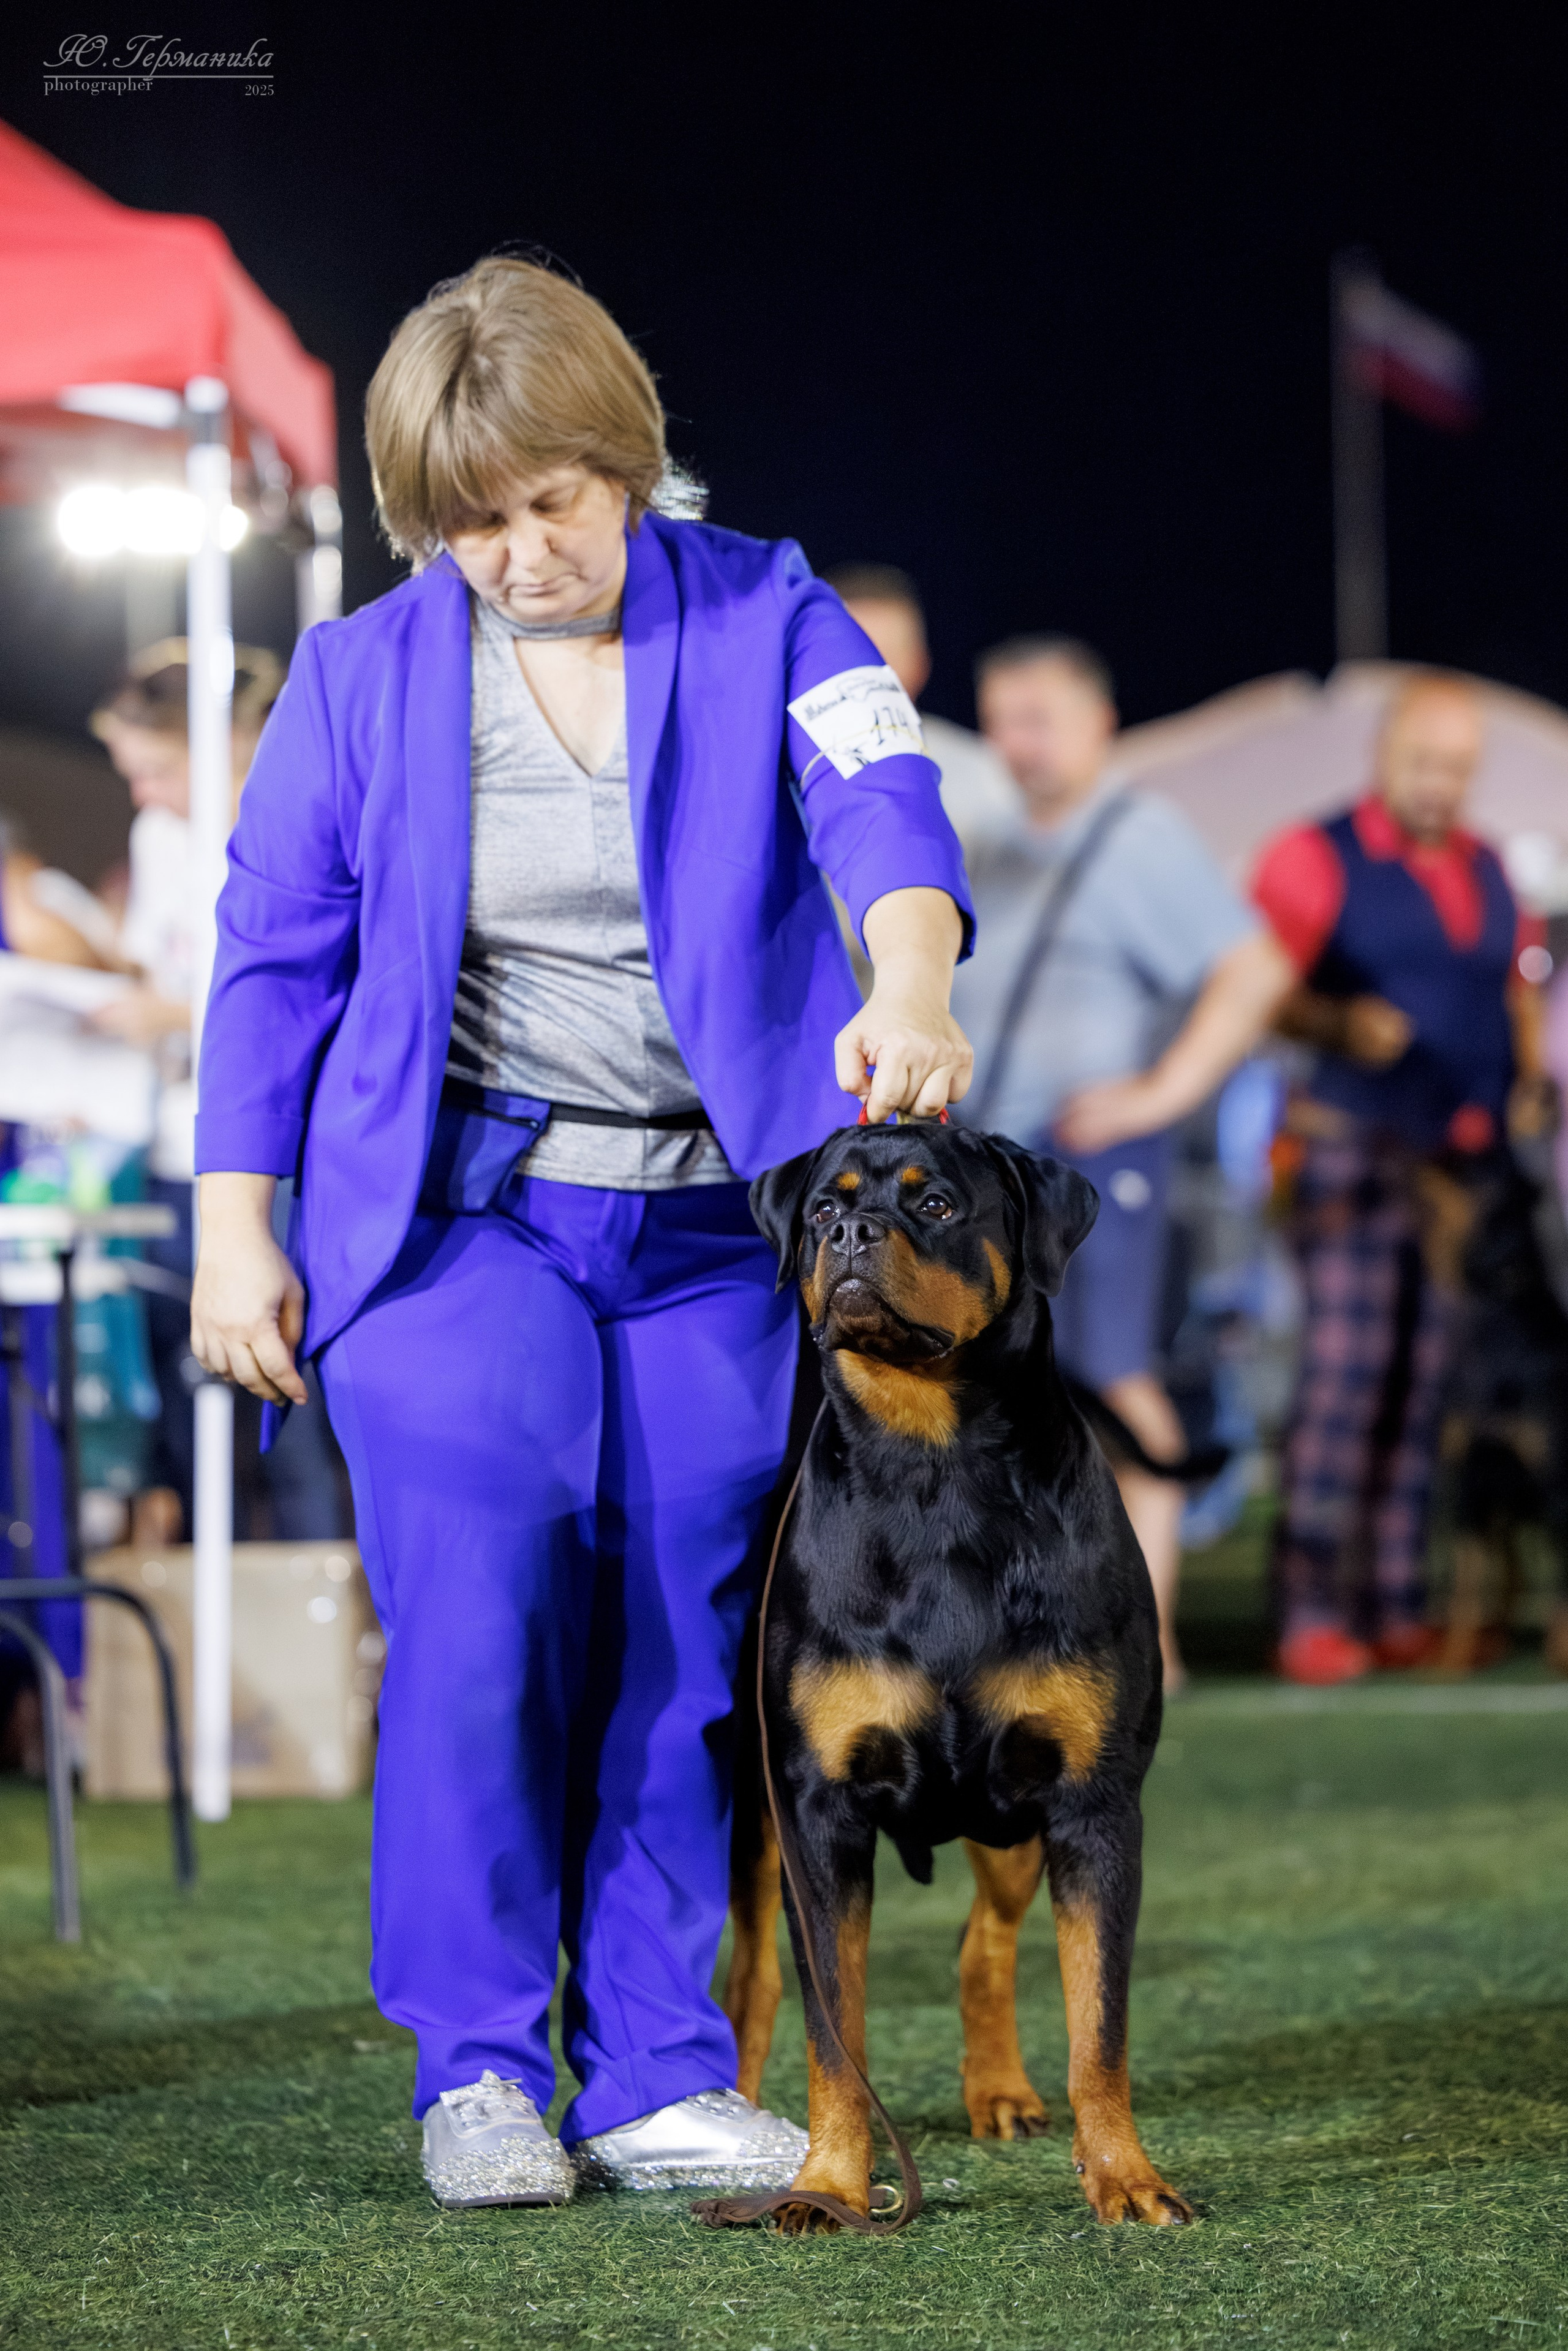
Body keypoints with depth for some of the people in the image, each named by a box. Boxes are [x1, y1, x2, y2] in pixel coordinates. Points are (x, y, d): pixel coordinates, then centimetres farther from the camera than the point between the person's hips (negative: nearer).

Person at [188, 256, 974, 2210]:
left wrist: (907, 996, -37)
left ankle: (659, 2074, 10)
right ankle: (478, 2071, 0)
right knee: (478, 1633, -12)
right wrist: (234, 1228, 2)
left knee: (695, 1651, 2)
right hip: (458, 1219, -1)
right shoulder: (358, 680, 4)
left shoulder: (763, 619, 1)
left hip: (722, 1231, 1)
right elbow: (274, 960, 7)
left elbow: (880, 801, -17)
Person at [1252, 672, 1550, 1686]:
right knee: (1347, 1373, -12)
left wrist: (1531, 1077, 9)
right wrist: (1339, 1024, -25)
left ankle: (1398, 1610, 8)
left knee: (1428, 1384, 4)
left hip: (1471, 1167, 6)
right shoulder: (1318, 858, -1)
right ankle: (1312, 1614, -11)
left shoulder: (1486, 870, 18)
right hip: (1363, 1153, -6)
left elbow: (1518, 986, 26)